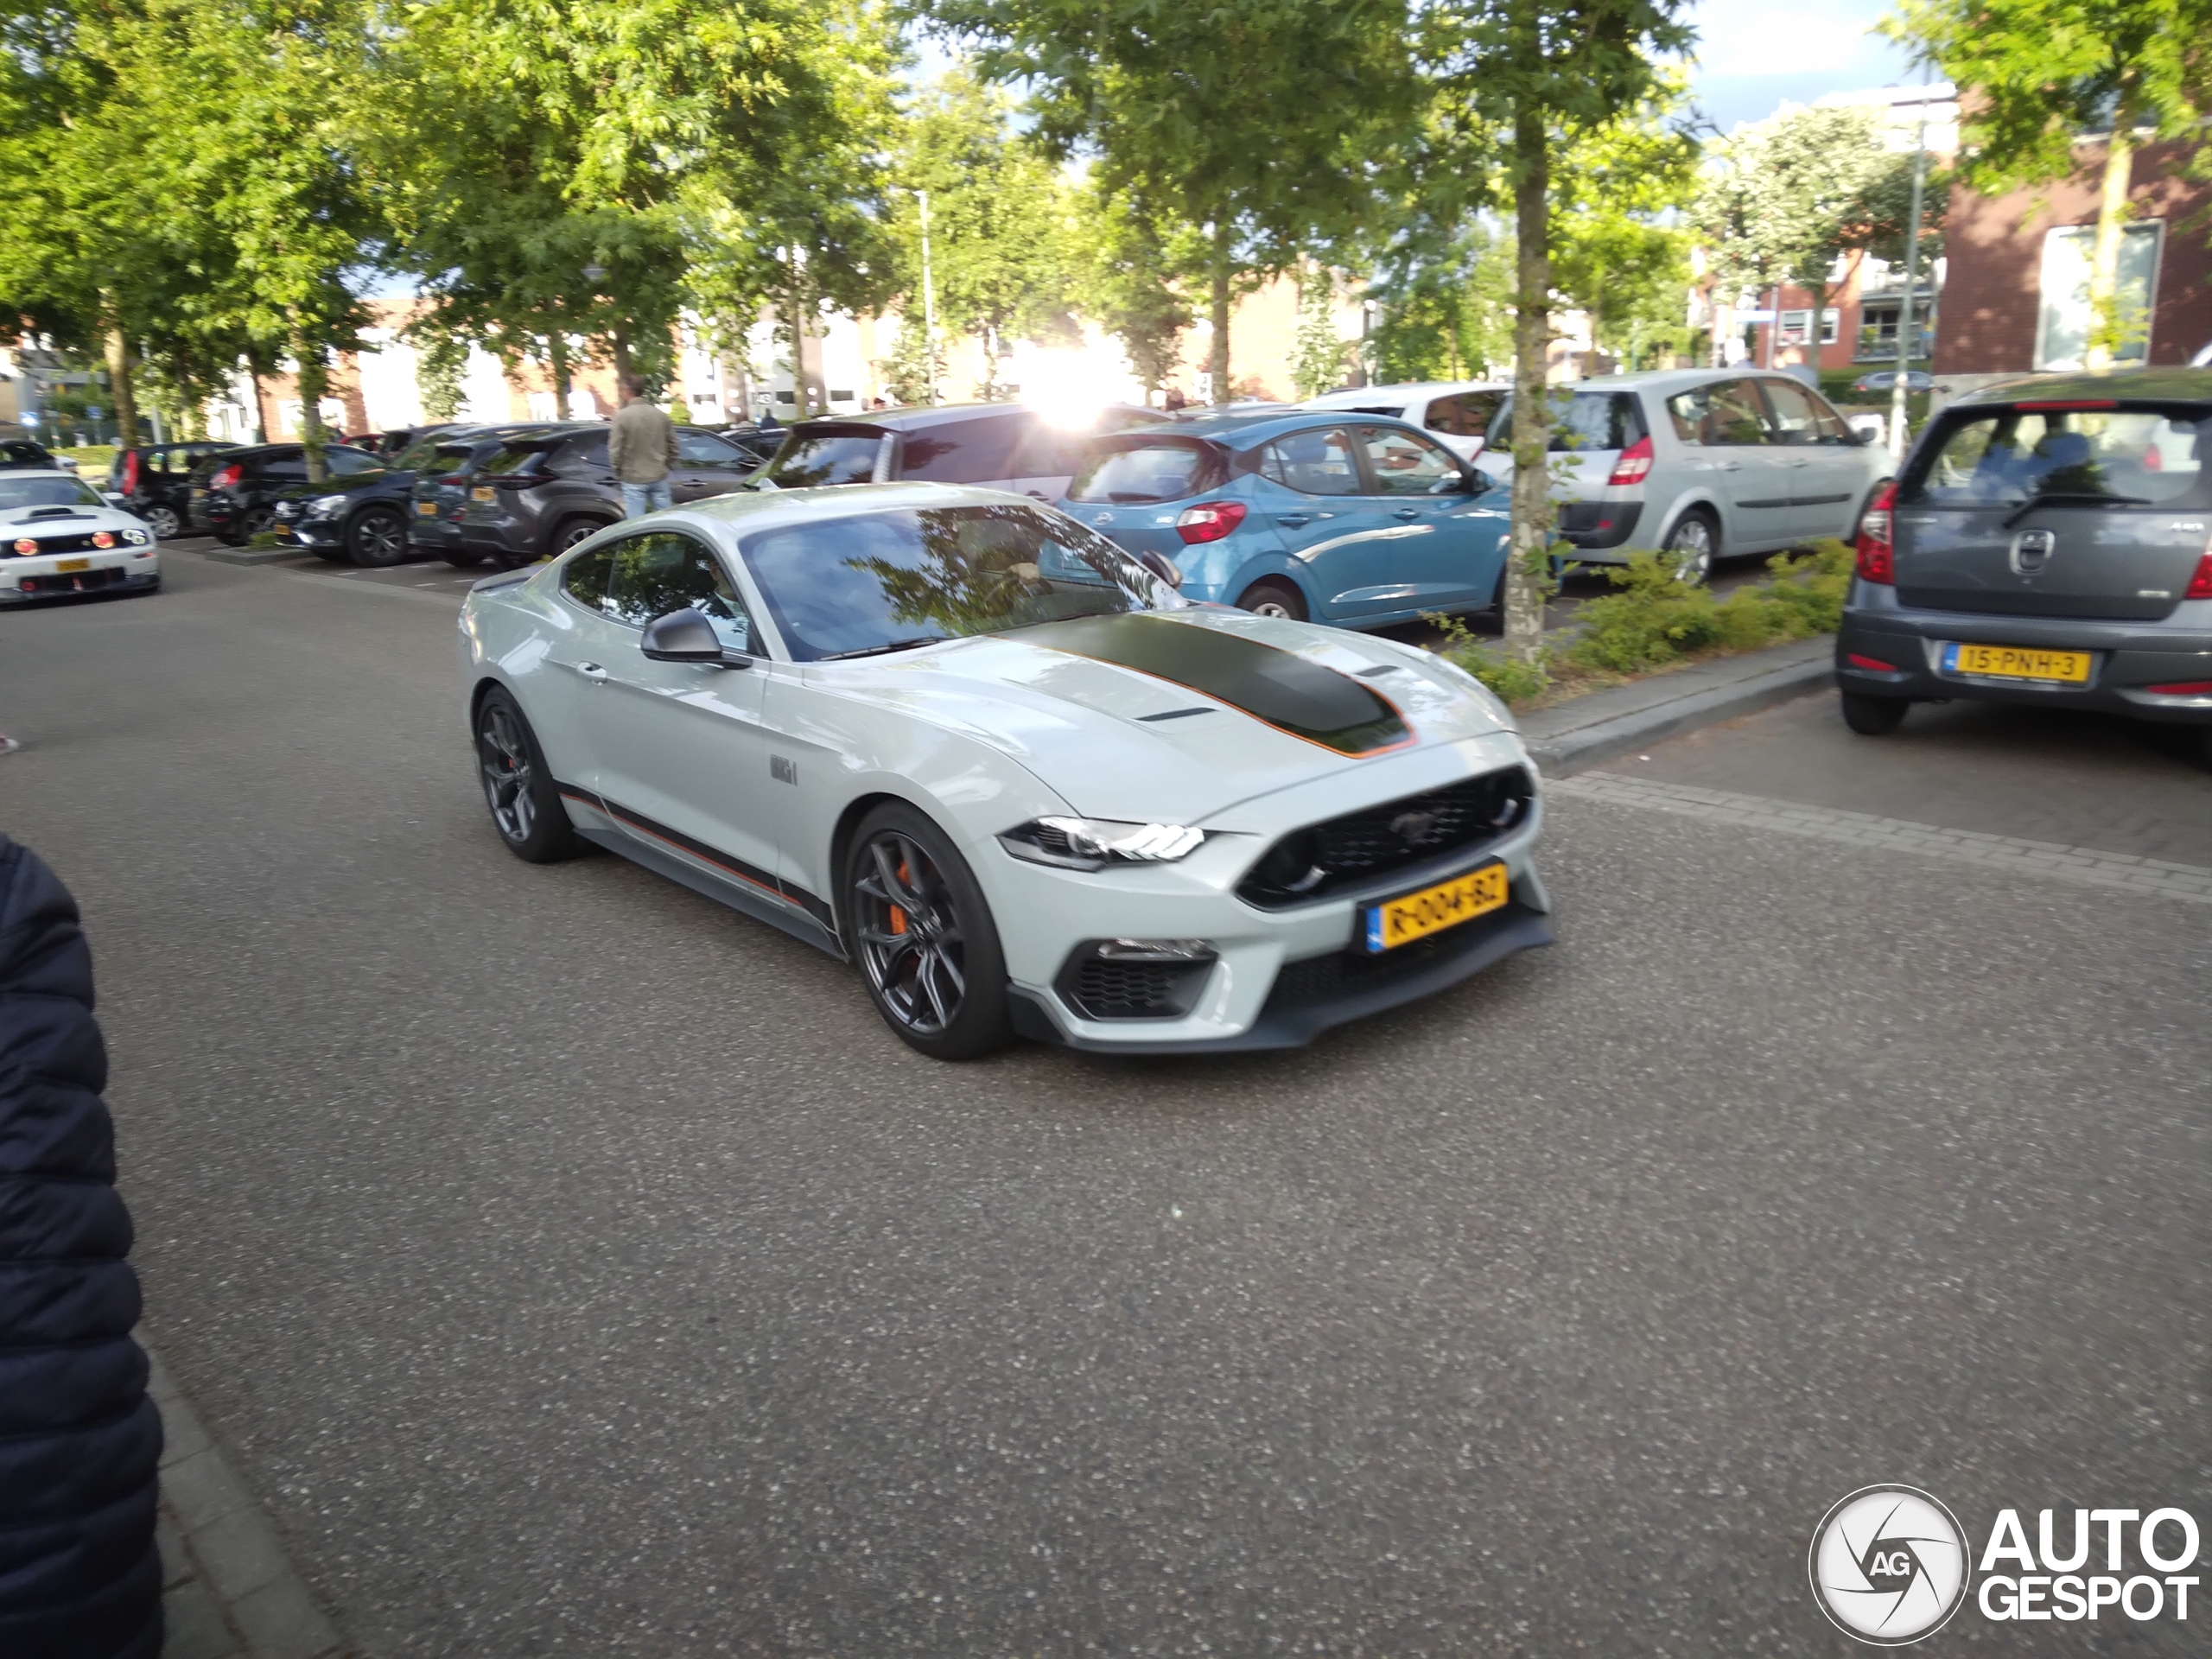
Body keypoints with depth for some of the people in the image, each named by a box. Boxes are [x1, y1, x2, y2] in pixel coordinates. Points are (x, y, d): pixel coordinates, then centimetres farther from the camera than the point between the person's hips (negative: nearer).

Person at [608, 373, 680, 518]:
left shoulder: (622, 416, -10)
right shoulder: (660, 415, 5)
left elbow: (615, 450, -11)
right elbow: (672, 446, 8)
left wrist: (619, 472, 4)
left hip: (634, 480, -4)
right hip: (659, 477, 4)